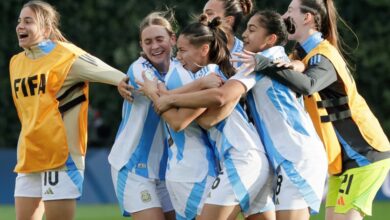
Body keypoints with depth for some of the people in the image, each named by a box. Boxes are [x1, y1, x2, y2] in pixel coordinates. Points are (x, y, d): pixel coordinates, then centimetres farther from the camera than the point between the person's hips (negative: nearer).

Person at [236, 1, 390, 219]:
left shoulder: (323, 56, -19)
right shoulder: (305, 54, 12)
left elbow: (308, 86, -40)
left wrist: (266, 64, -47)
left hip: (364, 154, -9)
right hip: (345, 157, 9)